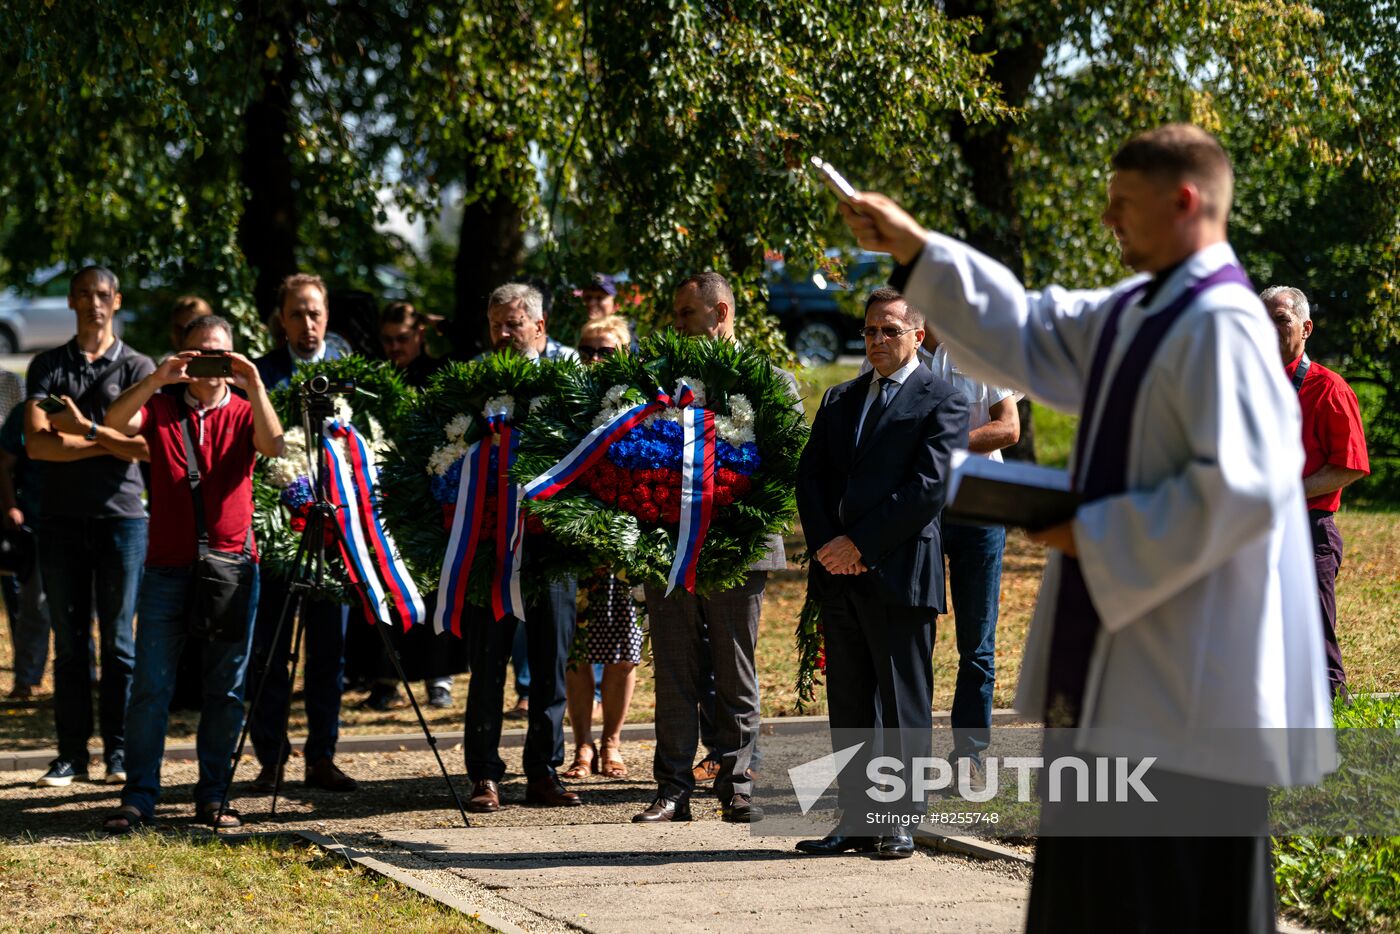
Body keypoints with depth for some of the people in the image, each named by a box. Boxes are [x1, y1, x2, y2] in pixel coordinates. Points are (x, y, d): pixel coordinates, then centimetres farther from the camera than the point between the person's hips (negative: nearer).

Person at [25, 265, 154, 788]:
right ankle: (71, 754, 6)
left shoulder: (137, 367, 5)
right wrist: (106, 442, -9)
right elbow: (37, 443, -5)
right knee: (68, 641, 3)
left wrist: (85, 428, -12)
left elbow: (146, 446, -7)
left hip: (122, 515, -2)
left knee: (117, 640, 1)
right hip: (62, 519, 2)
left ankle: (119, 753, 5)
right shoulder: (48, 367, 9)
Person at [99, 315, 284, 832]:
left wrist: (255, 385, -22)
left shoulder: (244, 413, 8)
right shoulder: (160, 407, 7)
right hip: (168, 570, -1)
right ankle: (139, 798, -3)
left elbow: (272, 446, -13)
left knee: (226, 691, 3)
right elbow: (115, 422, -12)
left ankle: (212, 797, 11)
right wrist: (158, 378, -24)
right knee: (150, 687, -5)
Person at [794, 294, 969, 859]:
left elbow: (930, 487, -12)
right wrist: (827, 545, -5)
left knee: (903, 706, -1)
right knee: (848, 703, 8)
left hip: (899, 572, -6)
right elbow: (810, 475, 12)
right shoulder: (840, 400, 18)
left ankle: (899, 826, 5)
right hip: (839, 575, 6)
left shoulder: (941, 402, -2)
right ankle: (856, 820, 14)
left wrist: (860, 543, -13)